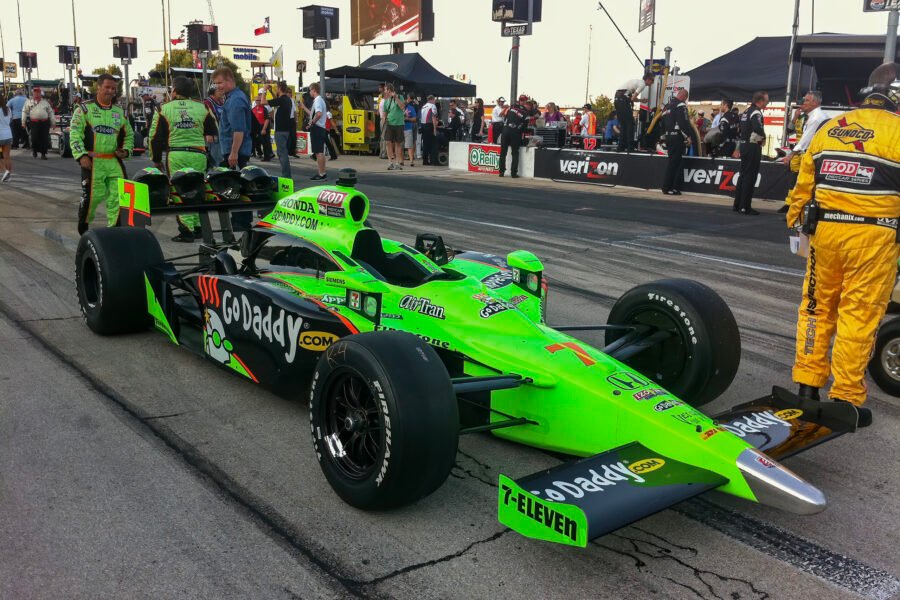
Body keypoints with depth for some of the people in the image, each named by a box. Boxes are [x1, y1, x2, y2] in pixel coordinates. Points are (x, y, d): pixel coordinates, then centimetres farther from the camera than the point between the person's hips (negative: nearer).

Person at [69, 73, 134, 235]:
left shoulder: (120, 112, 16)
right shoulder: (85, 109, 2)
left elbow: (129, 135, 25)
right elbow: (75, 135, -3)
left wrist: (126, 150, 6)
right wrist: (81, 156, -14)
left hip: (114, 161, 4)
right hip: (92, 162, -4)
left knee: (118, 196, -4)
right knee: (93, 195, -3)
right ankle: (83, 226, 20)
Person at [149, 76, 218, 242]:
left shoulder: (164, 109, 3)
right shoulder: (202, 108, 6)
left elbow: (155, 136, 6)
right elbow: (213, 132, 15)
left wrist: (156, 160, 15)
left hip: (175, 156, -2)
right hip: (198, 155, 2)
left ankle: (186, 230, -3)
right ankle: (198, 227, 15)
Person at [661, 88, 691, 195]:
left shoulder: (668, 105, 16)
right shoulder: (681, 105, -12)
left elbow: (663, 122, 22)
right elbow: (683, 123, -19)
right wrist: (688, 136, -13)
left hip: (669, 136, 9)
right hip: (677, 137, -9)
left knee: (671, 162, 15)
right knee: (674, 162, -5)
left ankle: (666, 187, 17)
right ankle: (668, 187, -6)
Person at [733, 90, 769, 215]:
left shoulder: (746, 111, 14)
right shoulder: (756, 112, -14)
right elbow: (758, 128, -29)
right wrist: (763, 137, -10)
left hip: (744, 145, 9)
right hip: (753, 147, -9)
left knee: (743, 175, 14)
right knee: (750, 177, -6)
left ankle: (737, 205, 17)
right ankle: (744, 207, -5)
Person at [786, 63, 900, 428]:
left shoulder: (829, 127, 9)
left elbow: (804, 182, 12)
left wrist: (795, 218, 23)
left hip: (824, 229, 5)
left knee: (817, 306, 15)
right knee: (859, 315, 1)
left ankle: (806, 385, 19)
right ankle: (845, 400, 7)